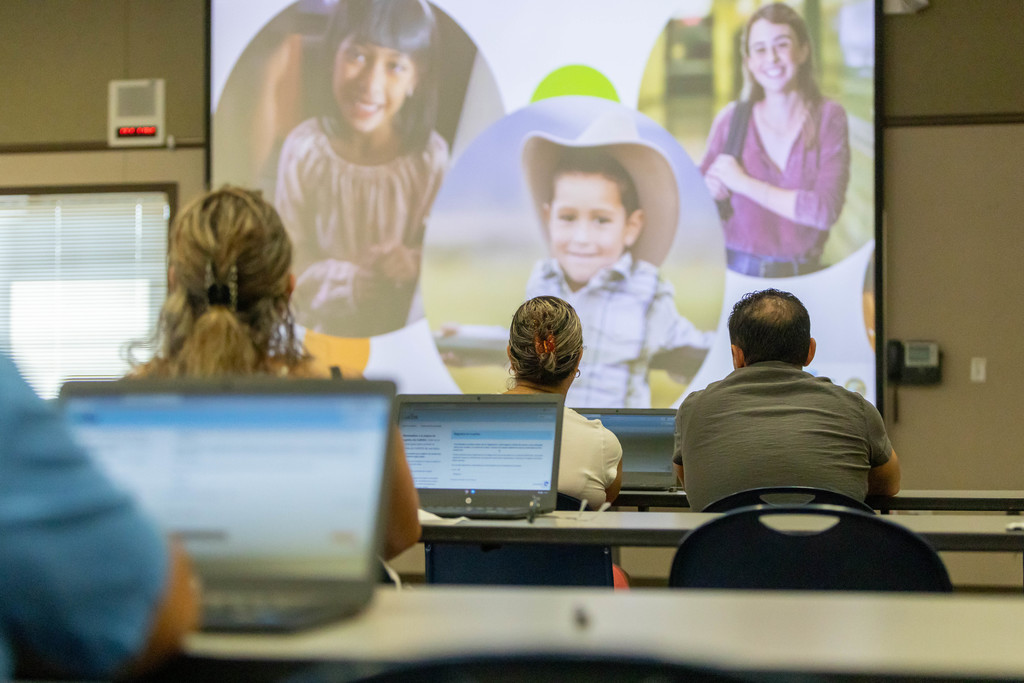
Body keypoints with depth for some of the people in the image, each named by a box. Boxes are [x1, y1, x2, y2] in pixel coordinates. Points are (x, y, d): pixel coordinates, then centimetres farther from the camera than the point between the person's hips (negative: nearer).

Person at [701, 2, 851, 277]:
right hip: (736, 272, 0)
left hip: (802, 276, 0)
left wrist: (743, 183, -10)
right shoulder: (730, 119, 3)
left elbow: (825, 210, -12)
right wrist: (711, 192, -9)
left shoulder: (829, 118, 0)